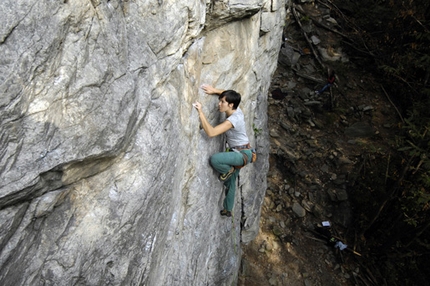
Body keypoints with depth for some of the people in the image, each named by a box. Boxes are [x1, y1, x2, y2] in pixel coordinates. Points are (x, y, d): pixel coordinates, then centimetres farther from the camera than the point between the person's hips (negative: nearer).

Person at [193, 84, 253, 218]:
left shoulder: (233, 119, -29)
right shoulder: (236, 110, -3)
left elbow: (211, 132, -38)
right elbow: (227, 95, 17)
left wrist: (200, 112, -36)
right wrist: (214, 90, 0)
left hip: (242, 154, -10)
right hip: (238, 152, 10)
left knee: (214, 159, -32)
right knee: (230, 182, 19)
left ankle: (229, 171, -1)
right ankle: (228, 209, 35)